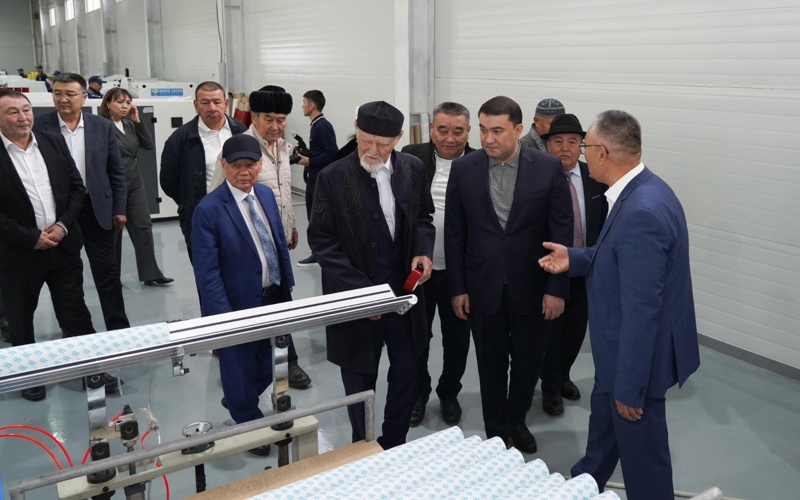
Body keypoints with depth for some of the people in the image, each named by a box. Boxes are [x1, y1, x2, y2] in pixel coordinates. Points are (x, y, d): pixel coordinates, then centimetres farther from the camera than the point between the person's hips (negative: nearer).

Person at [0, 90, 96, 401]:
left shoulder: (54, 143, 3)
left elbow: (77, 187, 5)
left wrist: (63, 225, -8)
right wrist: (32, 238, -15)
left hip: (64, 245, 3)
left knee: (75, 313, 10)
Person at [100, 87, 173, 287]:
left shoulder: (130, 125, 9)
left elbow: (148, 145, 5)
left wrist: (137, 121, -3)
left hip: (135, 184, 6)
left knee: (143, 227, 4)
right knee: (113, 231, 4)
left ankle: (151, 274, 9)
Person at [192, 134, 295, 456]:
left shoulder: (266, 194, 2)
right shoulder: (209, 209, -19)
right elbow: (207, 271, -19)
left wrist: (288, 283, 13)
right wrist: (224, 316, -20)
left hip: (274, 298, 7)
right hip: (239, 305, -6)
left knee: (265, 369, 21)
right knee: (240, 369, 14)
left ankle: (237, 403, 51)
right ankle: (250, 425, 38)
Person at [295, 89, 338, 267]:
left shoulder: (323, 126, -16)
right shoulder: (316, 125, 14)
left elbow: (332, 153, -23)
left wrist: (309, 161, -18)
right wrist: (305, 154, 8)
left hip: (321, 180, -10)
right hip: (314, 178, 10)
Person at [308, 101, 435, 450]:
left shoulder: (413, 168, -1)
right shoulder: (333, 177, -12)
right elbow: (321, 240, -11)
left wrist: (423, 250, -8)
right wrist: (359, 288, -18)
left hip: (404, 292, 3)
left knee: (407, 376, 14)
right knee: (360, 383, 13)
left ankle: (393, 448, 35)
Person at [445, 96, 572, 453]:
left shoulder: (548, 168, -7)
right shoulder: (464, 169, -3)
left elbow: (561, 232, -5)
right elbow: (454, 233, 1)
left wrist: (556, 289, -7)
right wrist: (457, 288, 0)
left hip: (533, 289, 0)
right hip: (484, 289, 1)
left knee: (528, 363, 15)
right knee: (491, 367, 12)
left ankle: (517, 421, 41)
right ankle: (496, 434, 32)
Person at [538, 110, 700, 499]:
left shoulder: (641, 211, -31)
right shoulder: (642, 190, 1)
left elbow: (641, 309, -29)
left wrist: (629, 385, -22)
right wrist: (574, 259, 6)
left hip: (640, 353, -10)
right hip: (623, 347, 10)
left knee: (642, 451, 10)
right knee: (603, 420, 29)